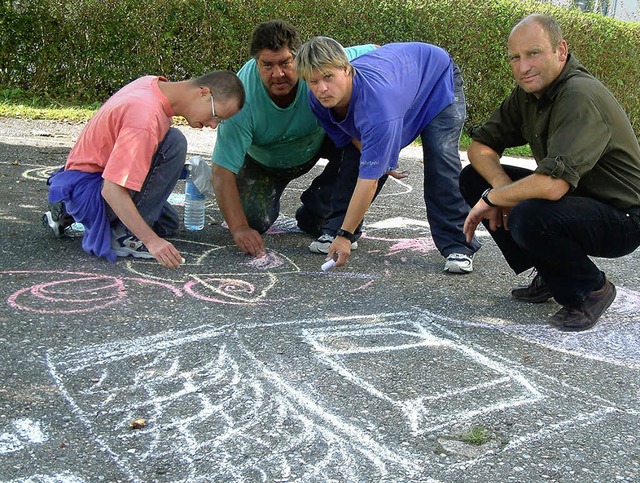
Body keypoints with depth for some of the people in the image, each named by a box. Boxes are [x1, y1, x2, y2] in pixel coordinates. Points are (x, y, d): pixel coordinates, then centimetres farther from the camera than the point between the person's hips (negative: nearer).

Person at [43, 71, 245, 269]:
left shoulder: (154, 84, -2)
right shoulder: (146, 118, -31)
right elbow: (112, 190, -34)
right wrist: (151, 240, -34)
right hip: (87, 185, -10)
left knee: (168, 224, 24)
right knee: (174, 142, -26)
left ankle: (69, 213, 20)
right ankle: (124, 233, -17)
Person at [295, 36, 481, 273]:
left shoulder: (376, 103, -47)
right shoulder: (319, 100, -26)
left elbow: (369, 180, -44)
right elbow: (347, 135, -7)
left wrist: (344, 236, -40)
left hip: (438, 79, -6)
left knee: (440, 163, -21)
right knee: (356, 158, -5)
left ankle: (458, 246, -13)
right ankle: (334, 227, 7)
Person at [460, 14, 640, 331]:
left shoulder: (581, 97, -27)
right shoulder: (528, 93, 1)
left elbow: (553, 185, -38)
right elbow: (480, 145, 5)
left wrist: (491, 198, -21)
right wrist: (502, 187, -15)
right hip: (572, 199, 9)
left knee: (528, 216, -36)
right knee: (474, 178, 1)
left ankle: (592, 289, -6)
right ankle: (549, 277, 10)